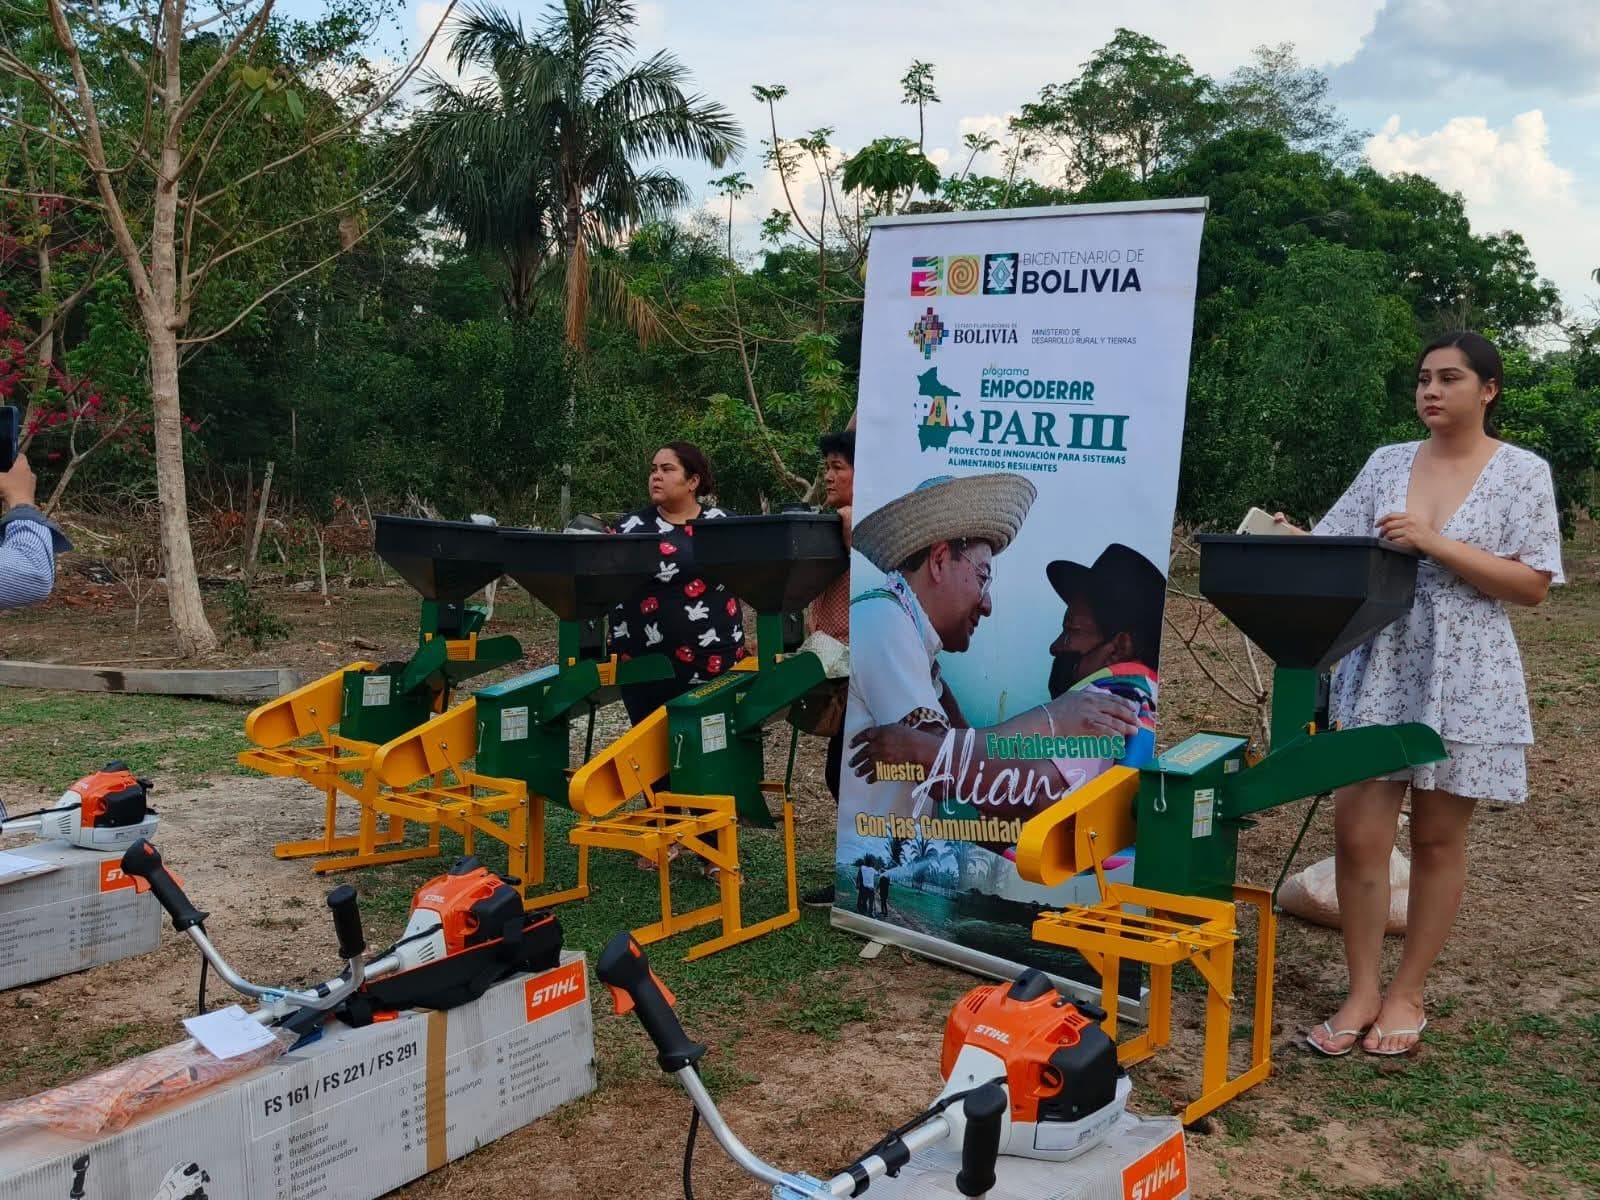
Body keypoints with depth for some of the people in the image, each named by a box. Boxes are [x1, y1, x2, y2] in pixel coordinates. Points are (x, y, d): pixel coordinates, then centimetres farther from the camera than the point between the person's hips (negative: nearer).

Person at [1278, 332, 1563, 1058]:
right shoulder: (1387, 463, 8)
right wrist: (1289, 543, -20)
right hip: (1377, 670, 3)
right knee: (1357, 832, -2)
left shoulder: (1522, 472, -1)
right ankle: (1363, 992, 12)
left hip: (1464, 680, -2)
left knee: (1437, 838, 7)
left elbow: (1532, 584, -8)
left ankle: (1406, 994, 20)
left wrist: (1436, 544, -17)